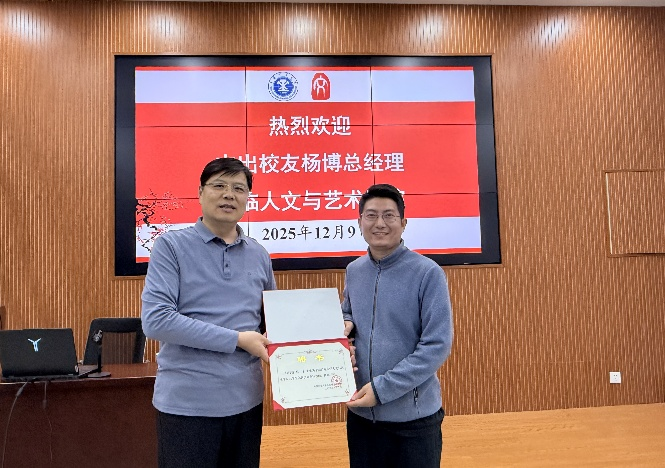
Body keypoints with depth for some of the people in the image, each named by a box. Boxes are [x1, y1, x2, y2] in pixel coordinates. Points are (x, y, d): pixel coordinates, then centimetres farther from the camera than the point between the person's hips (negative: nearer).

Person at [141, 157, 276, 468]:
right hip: (188, 401, -4)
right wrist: (237, 339, -18)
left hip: (246, 400, 5)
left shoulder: (259, 255, 6)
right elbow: (155, 320, -18)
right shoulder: (172, 245, -7)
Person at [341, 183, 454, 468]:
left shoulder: (428, 273, -14)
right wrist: (345, 325, -4)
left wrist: (382, 387, -20)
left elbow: (437, 346, -17)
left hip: (413, 416, -4)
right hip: (360, 412, 5)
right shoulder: (353, 271, 3)